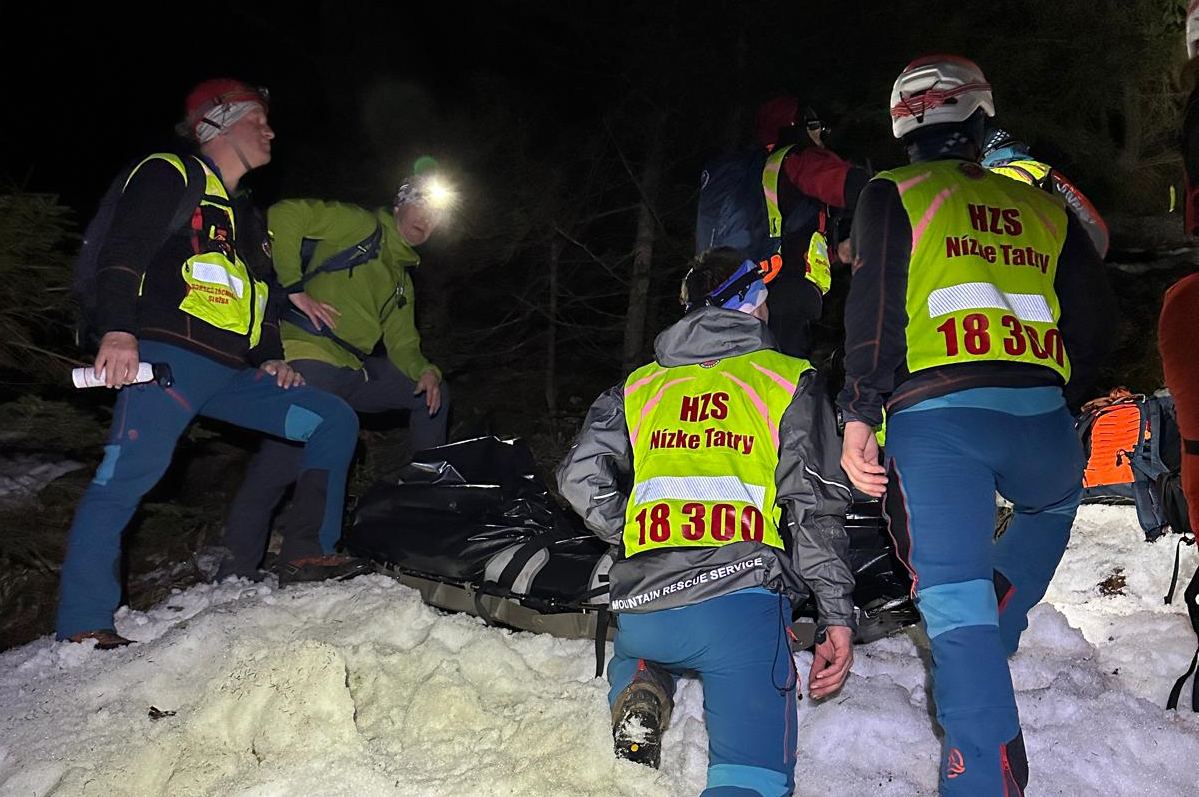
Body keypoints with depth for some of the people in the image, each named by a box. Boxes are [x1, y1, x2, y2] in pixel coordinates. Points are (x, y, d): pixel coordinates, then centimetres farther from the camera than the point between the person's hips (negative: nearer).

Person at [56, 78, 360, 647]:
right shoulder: (170, 175, 4)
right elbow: (122, 251, -10)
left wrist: (271, 358, 14)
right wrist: (118, 330, -24)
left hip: (233, 374, 8)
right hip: (170, 361, -8)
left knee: (335, 421, 2)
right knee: (127, 477, -21)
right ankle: (84, 624, -15)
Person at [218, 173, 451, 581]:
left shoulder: (402, 280, 29)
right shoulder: (360, 224, 5)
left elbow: (401, 342, 24)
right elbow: (284, 216, -7)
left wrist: (424, 370, 3)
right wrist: (293, 288, -14)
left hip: (353, 371, 8)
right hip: (309, 357, -8)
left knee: (434, 393, 10)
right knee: (283, 458, -17)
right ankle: (239, 566, -8)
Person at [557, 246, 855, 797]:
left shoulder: (639, 387, 19)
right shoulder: (790, 382, 10)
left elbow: (580, 476, 7)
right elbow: (815, 506, 0)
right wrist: (837, 616, 2)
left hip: (641, 607, 4)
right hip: (739, 601, -3)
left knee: (637, 656, 37)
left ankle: (638, 691, 4)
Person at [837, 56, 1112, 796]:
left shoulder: (893, 194, 11)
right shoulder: (1043, 207, 21)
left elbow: (875, 308, -4)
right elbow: (1095, 317, 18)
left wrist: (858, 415, -6)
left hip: (934, 415, -3)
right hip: (1039, 417, 4)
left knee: (955, 601, -4)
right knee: (1057, 504, 36)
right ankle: (996, 639, 27)